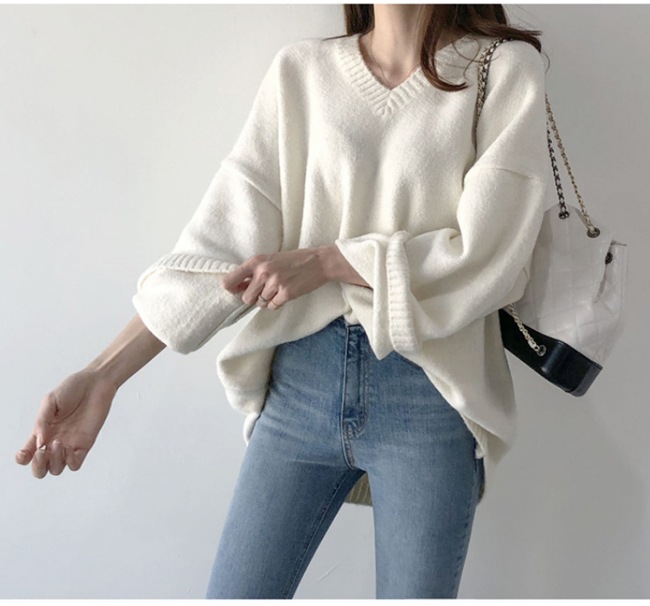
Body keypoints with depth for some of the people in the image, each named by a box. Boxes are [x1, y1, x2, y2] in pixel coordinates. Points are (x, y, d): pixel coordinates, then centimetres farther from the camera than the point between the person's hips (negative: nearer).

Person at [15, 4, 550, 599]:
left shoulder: (505, 68, 1)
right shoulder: (300, 70, 6)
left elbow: (486, 250, -9)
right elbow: (224, 237, -1)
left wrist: (324, 261, -12)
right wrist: (102, 376, -6)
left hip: (431, 397, -1)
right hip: (302, 377, 2)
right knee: (235, 590, 7)